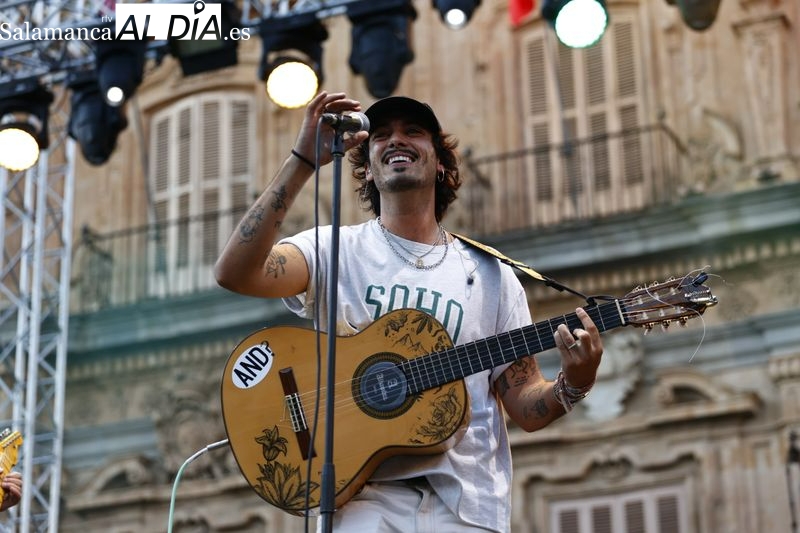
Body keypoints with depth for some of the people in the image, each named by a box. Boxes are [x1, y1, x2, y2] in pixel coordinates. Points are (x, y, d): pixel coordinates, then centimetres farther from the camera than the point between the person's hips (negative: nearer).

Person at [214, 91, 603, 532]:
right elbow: (234, 273, -14)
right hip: (364, 494, -2)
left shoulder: (490, 275, 11)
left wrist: (573, 384, -12)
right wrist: (303, 159, -17)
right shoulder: (334, 251, 5)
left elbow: (525, 406, 10)